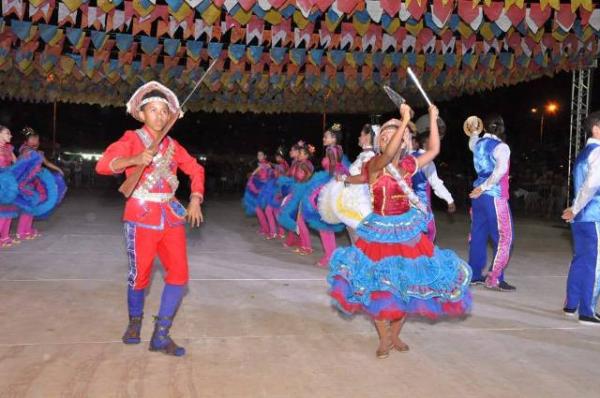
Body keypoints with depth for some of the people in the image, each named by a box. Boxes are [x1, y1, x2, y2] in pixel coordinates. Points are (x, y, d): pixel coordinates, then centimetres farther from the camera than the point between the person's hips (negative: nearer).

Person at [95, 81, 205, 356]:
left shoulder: (173, 145, 12)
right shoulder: (132, 139, -2)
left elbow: (196, 170, 20)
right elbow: (103, 165, -15)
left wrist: (195, 201, 6)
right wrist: (133, 160, -33)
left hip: (172, 215, 5)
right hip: (141, 216, -4)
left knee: (179, 273, -4)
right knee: (140, 274, 3)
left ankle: (161, 336, 5)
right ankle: (135, 322, 31)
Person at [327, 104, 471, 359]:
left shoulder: (408, 165, 3)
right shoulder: (374, 165, -12)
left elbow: (434, 150, 9)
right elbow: (387, 155, -32)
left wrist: (433, 119, 4)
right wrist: (405, 120, -33)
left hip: (407, 232, 4)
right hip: (380, 233, -4)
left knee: (407, 284, 8)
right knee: (378, 285, -1)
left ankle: (395, 333, 28)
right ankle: (384, 338, 19)